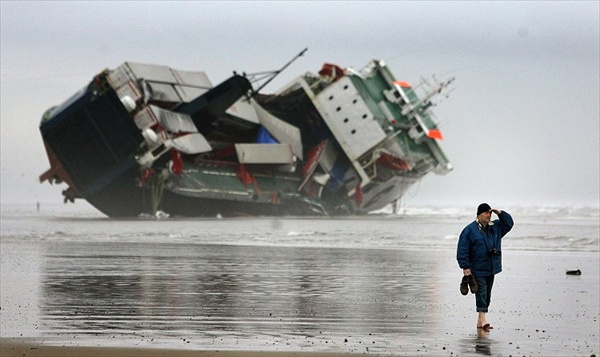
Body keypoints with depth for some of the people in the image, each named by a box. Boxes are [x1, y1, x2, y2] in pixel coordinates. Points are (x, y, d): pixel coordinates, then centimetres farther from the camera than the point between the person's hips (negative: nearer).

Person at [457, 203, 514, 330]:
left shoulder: (495, 227, 11)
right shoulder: (469, 230, -8)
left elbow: (509, 223, 22)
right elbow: (462, 250, -9)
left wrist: (500, 213, 6)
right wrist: (465, 267, -15)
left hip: (491, 269, 6)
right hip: (477, 270, -6)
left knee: (487, 294, 8)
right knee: (481, 292, -14)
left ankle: (480, 321, 14)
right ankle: (482, 319, -20)